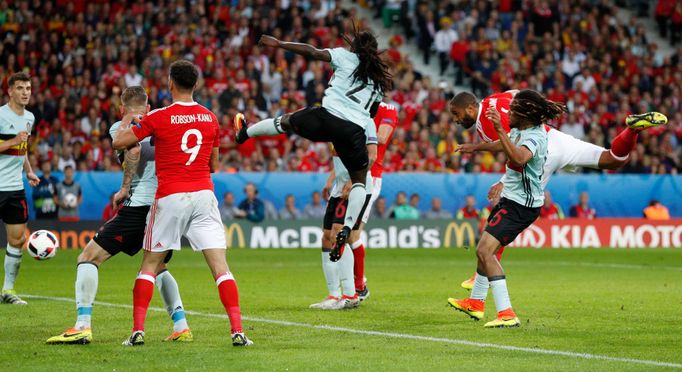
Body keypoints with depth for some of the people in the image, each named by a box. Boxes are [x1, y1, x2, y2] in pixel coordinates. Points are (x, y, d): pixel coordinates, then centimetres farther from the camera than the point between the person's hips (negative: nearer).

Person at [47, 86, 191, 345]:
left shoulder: (120, 127, 3)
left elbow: (134, 149, -17)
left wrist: (124, 189, -10)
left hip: (138, 205, -6)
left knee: (89, 257, 0)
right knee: (159, 269, 27)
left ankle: (82, 326, -12)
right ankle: (181, 326, 15)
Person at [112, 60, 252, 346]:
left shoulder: (159, 118, -6)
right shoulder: (210, 118, 7)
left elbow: (119, 142, 1)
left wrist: (126, 120, 19)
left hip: (169, 197, -2)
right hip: (203, 195, 2)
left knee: (149, 266, 10)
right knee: (220, 266, -1)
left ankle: (138, 331, 4)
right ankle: (237, 331, -10)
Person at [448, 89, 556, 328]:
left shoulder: (535, 136, -23)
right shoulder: (520, 130, 7)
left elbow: (519, 158, -45)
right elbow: (502, 145, 31)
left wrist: (500, 129, -46)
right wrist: (475, 147, 46)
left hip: (521, 205, -10)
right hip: (511, 198, 10)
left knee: (484, 250, -21)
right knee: (485, 249, 24)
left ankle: (507, 314, -25)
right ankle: (476, 303, 44)